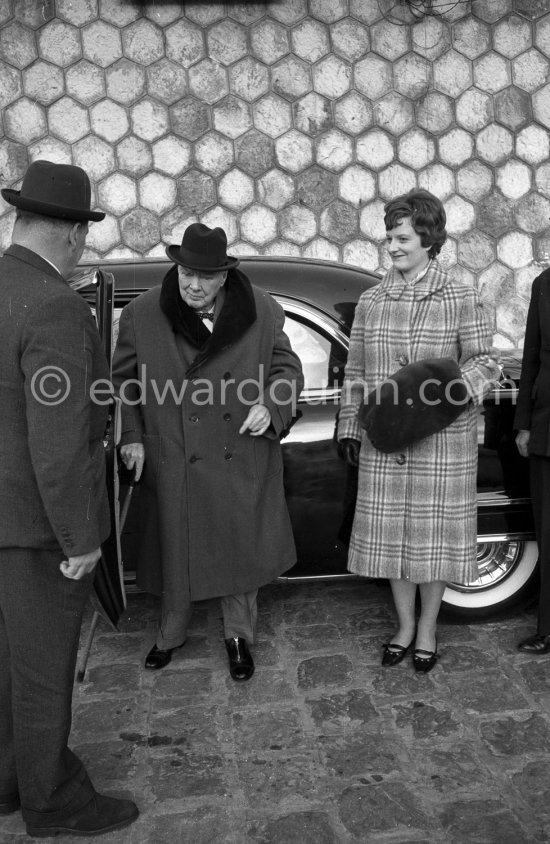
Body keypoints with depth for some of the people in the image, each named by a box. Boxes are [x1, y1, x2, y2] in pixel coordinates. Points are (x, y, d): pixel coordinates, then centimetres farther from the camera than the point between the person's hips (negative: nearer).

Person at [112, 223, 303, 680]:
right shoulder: (142, 315, -6)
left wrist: (269, 406, -14)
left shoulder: (261, 311, -5)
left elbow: (287, 369, 4)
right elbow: (124, 380, 4)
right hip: (174, 463, 0)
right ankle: (171, 634, 40)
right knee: (175, 552, 15)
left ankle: (239, 634, 37)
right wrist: (132, 436, -4)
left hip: (242, 459, 1)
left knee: (242, 550, 13)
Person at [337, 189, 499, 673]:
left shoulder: (461, 299, -3)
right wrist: (349, 428, 6)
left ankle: (427, 630, 28)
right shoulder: (371, 302, 6)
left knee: (433, 533, 7)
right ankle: (405, 625, 31)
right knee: (392, 533, 10)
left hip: (443, 440, -3)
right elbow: (355, 372, 9)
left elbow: (485, 362, -2)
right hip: (384, 440, 3)